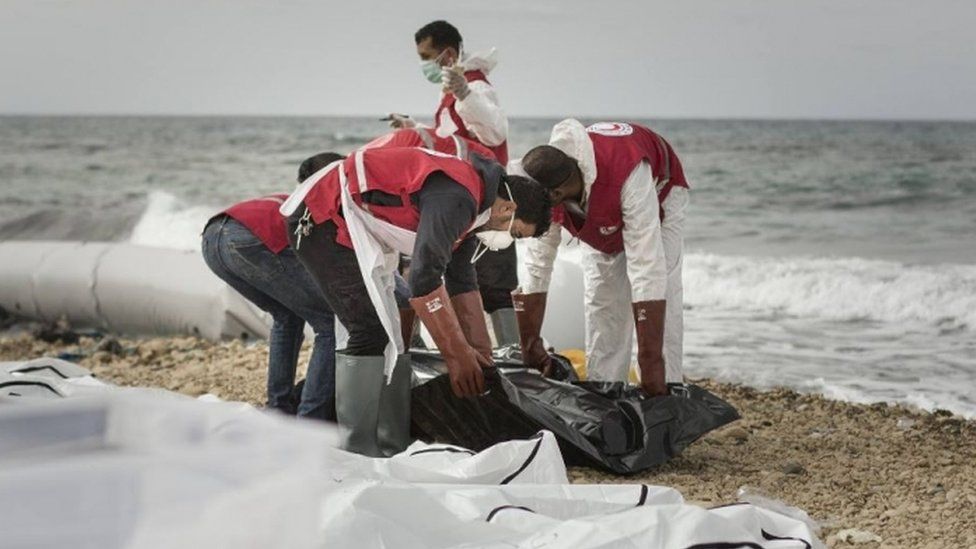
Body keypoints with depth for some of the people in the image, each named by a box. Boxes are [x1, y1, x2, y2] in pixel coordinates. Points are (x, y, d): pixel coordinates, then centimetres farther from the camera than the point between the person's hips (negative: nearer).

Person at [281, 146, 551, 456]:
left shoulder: (469, 208, 8)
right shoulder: (455, 198, -25)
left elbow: (462, 284, 15)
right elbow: (425, 280, -30)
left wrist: (481, 353, 13)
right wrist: (457, 355, -23)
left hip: (355, 230, 11)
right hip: (322, 220, -11)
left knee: (387, 337, 9)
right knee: (371, 333, -16)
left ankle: (393, 449, 12)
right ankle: (358, 453, -13)